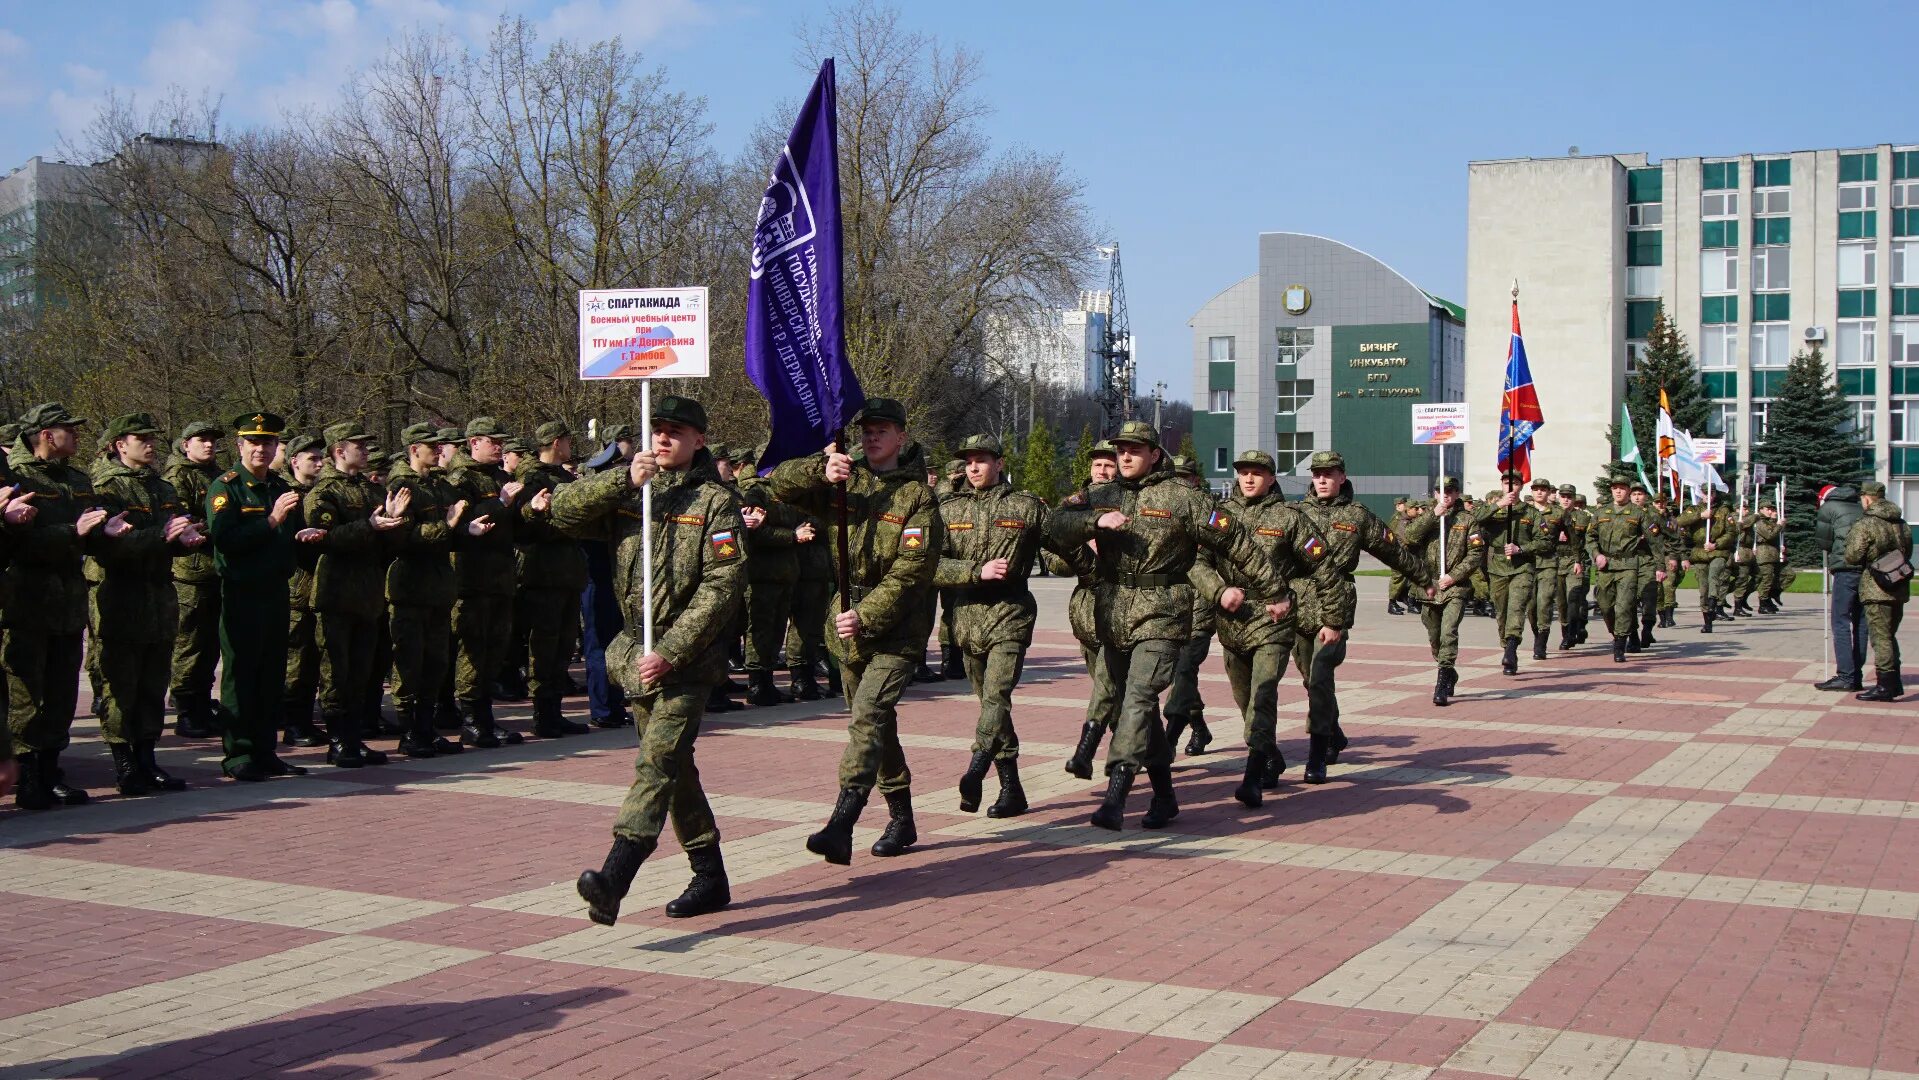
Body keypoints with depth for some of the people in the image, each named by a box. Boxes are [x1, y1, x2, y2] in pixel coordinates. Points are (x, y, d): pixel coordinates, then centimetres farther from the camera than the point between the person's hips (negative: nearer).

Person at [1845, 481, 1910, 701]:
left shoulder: (1865, 525, -12)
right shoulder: (1902, 524, 12)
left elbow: (1852, 557, -15)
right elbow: (1908, 552, 19)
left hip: (1877, 588, -7)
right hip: (1899, 587, 7)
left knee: (1881, 637, -5)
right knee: (1889, 635, 17)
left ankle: (1885, 686, -7)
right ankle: (1894, 683, 19)